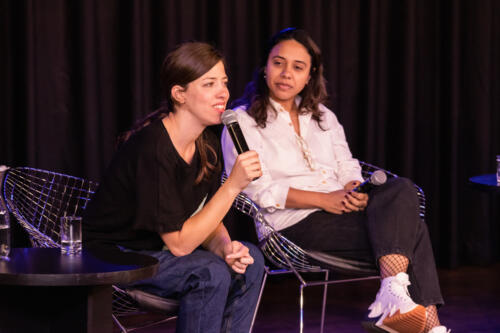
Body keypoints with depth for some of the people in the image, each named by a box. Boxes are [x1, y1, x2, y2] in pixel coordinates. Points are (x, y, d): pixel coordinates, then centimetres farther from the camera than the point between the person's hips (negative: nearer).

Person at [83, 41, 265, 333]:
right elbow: (178, 243, -26)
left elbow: (207, 220, 5)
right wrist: (232, 186, -29)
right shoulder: (152, 147, -26)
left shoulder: (207, 145, 0)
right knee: (210, 272, -27)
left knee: (250, 261, -8)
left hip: (155, 251, 8)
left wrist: (224, 247, -18)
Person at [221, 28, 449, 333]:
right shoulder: (243, 122, 3)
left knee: (402, 190, -27)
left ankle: (393, 295, -40)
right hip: (294, 225, -6)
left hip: (340, 210, 6)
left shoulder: (322, 116, 24)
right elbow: (259, 191, -8)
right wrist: (324, 200, -17)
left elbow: (347, 166, 19)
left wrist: (355, 190, -7)